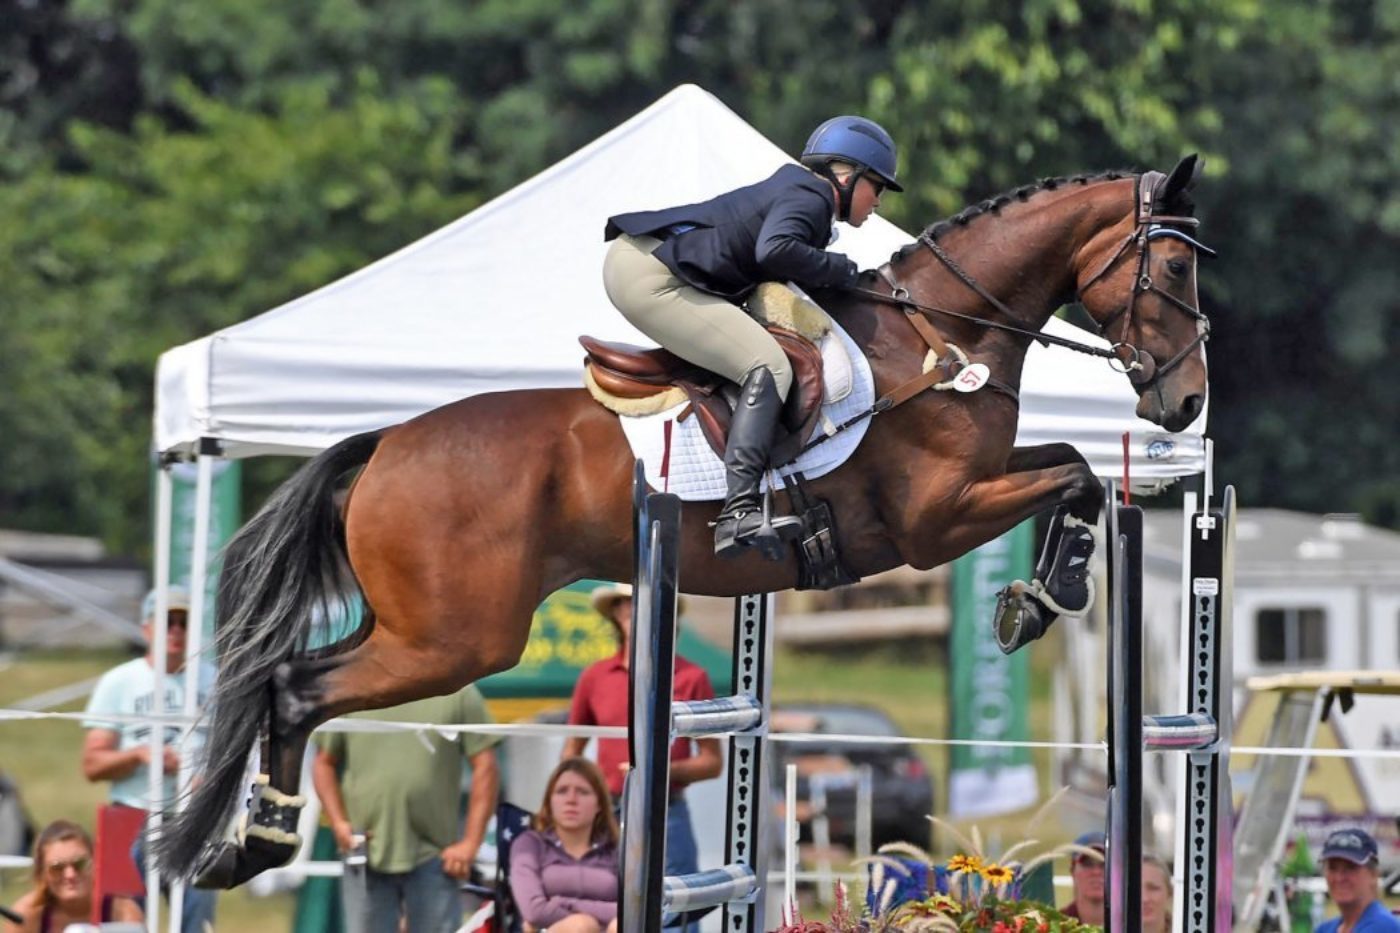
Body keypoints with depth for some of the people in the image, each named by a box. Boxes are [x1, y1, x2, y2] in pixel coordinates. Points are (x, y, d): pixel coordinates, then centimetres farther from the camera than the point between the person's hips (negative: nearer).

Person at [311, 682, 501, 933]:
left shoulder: (459, 693, 1)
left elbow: (485, 767, -1)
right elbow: (324, 762, 13)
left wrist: (470, 844, -6)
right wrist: (338, 823, -2)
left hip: (432, 860, -1)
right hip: (365, 858, 1)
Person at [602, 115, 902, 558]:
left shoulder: (795, 190, 24)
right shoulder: (810, 198, -7)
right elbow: (775, 250, -26)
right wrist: (843, 270, -12)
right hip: (650, 276, -11)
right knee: (768, 367, -19)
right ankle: (738, 512, -32)